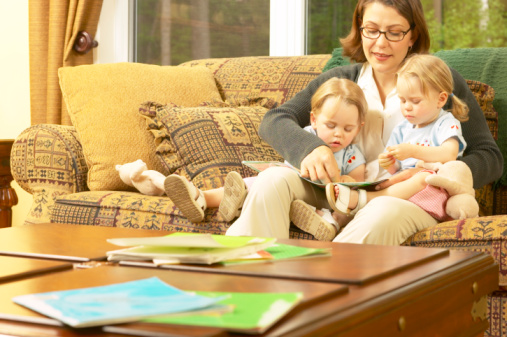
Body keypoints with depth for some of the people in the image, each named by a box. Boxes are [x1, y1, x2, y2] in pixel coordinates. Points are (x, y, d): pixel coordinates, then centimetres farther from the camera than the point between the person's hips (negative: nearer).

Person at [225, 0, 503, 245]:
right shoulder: (339, 80, 13)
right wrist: (309, 147, -24)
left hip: (412, 200, -3)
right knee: (272, 181, -23)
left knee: (384, 211, -39)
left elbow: (490, 158, 2)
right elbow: (273, 121, 1)